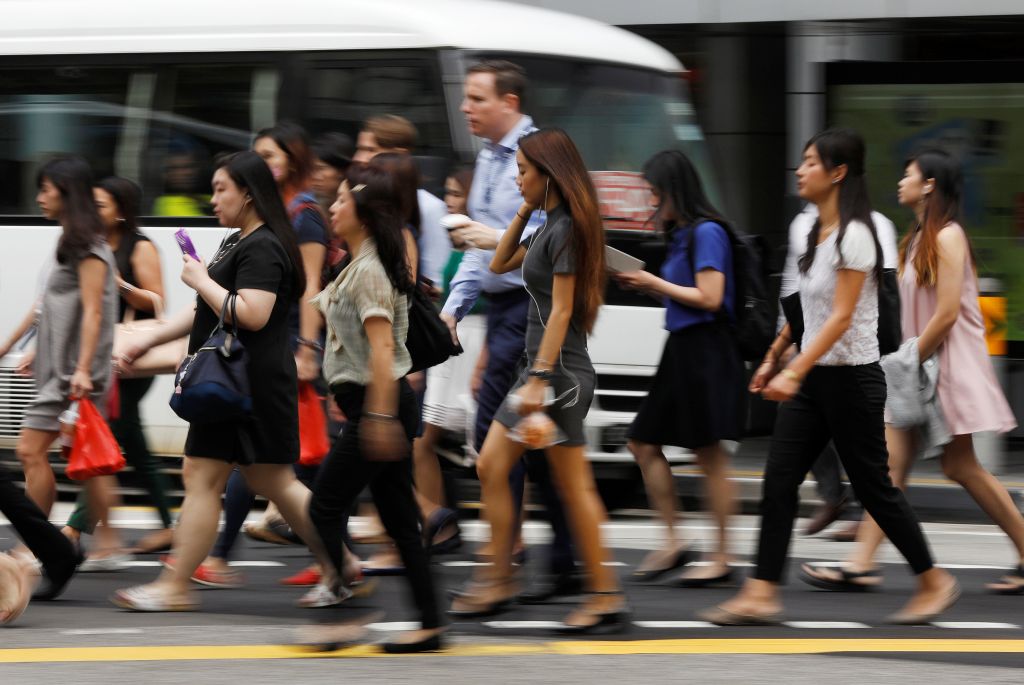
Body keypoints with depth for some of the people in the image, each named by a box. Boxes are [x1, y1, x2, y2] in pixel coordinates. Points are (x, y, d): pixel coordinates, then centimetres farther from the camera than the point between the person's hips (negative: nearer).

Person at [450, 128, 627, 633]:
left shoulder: (565, 230, -15)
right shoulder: (547, 228, 14)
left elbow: (562, 311, -19)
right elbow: (499, 265, 25)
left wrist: (540, 378, -22)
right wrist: (523, 213, 14)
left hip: (561, 372, -10)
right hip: (541, 368, 10)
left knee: (573, 487, -6)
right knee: (491, 468, 8)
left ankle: (605, 596, -3)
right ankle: (498, 581, 11)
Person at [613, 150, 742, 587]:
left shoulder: (707, 232, -12)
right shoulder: (681, 233, 14)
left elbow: (709, 298, -18)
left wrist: (653, 283, -10)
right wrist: (643, 284, 5)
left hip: (705, 350, -10)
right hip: (681, 348, 10)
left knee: (709, 453, -4)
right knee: (644, 443, 10)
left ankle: (721, 558, 1)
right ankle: (672, 543, 15)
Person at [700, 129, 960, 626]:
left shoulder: (853, 236, -17)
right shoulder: (815, 232, 10)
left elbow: (841, 317, -22)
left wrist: (794, 372, -28)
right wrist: (773, 358, 22)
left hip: (851, 378, -8)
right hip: (812, 377, 8)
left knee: (872, 486, 1)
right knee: (778, 481, -1)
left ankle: (934, 582, 17)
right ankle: (761, 595, -2)